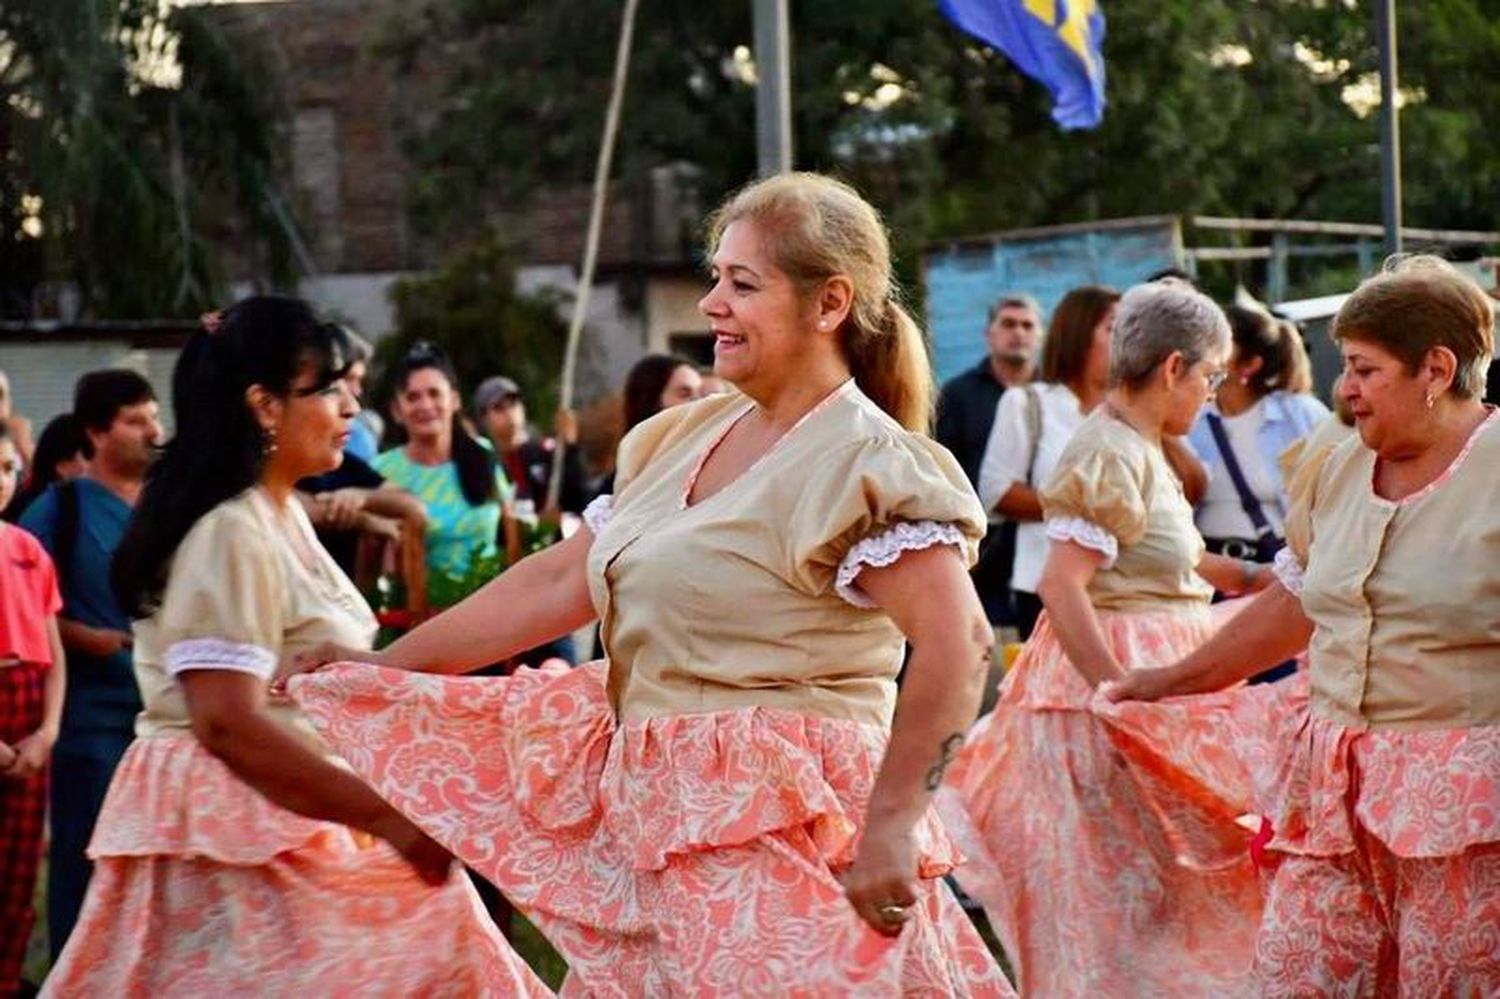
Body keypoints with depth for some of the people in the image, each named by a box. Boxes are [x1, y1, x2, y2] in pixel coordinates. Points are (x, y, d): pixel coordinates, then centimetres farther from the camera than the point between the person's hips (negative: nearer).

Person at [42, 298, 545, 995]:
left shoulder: (281, 514, 14)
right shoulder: (230, 533, -17)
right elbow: (228, 724, -26)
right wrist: (392, 818, -25)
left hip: (292, 826, 9)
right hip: (237, 832, -9)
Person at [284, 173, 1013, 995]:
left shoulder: (866, 463, -11)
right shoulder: (682, 438, 13)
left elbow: (956, 647, -21)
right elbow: (562, 579, 16)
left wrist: (889, 827, -23)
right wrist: (383, 670, 15)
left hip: (776, 842, -7)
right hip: (654, 829, 8)